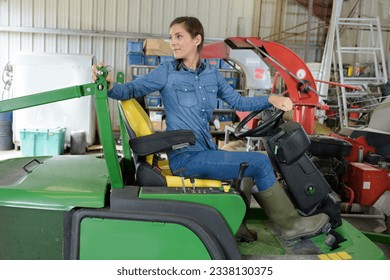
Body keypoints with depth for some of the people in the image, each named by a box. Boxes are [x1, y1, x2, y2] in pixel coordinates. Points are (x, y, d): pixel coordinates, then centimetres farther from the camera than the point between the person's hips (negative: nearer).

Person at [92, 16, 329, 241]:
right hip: (186, 157, -7)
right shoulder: (167, 72, -3)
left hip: (206, 152, 7)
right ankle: (292, 224, 4)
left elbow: (238, 101, 16)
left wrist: (270, 99, 2)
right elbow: (131, 90, -6)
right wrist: (110, 86, -27)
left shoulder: (211, 74, 10)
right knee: (259, 162, -11)